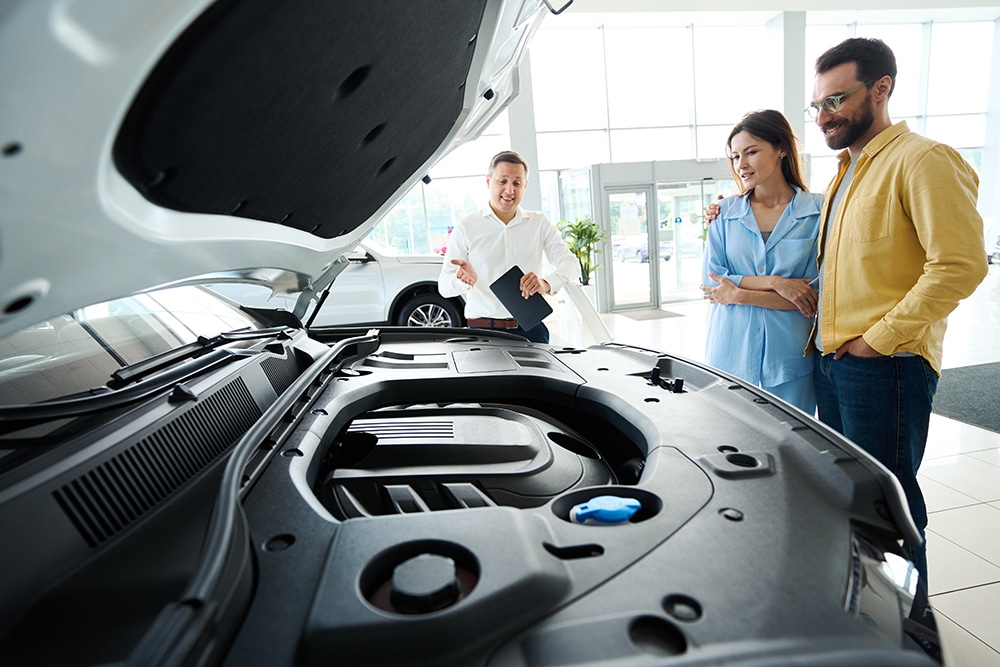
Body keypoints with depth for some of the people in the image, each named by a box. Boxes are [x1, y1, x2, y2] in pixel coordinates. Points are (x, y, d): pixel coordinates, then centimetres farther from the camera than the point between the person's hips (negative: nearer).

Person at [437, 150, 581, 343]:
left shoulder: (539, 224, 11)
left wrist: (547, 283, -22)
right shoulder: (465, 228, 5)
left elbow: (571, 264, 1)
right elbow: (444, 286, 0)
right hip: (483, 331, -1)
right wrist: (465, 280, -25)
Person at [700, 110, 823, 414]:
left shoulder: (817, 211, -1)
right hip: (730, 353, 1)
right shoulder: (725, 212, 5)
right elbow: (710, 280, -3)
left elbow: (817, 296, -7)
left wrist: (739, 295, -12)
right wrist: (774, 281, -13)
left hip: (789, 358, -1)